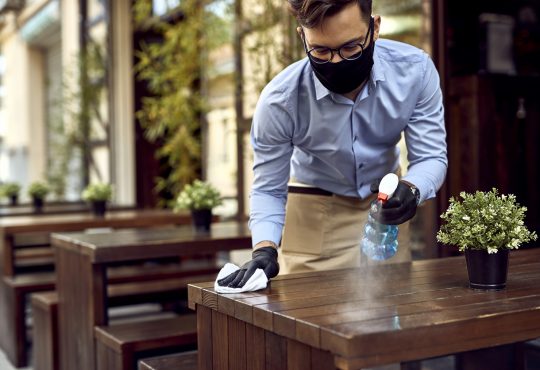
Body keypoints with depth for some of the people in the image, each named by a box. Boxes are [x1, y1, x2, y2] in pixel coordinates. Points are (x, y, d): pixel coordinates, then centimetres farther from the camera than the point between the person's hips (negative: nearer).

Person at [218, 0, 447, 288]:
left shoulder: (415, 70, -25)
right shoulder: (279, 101, -28)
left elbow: (431, 156, -18)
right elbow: (268, 190, -17)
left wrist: (410, 189, -41)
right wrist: (264, 250, -35)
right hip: (315, 213, -2)